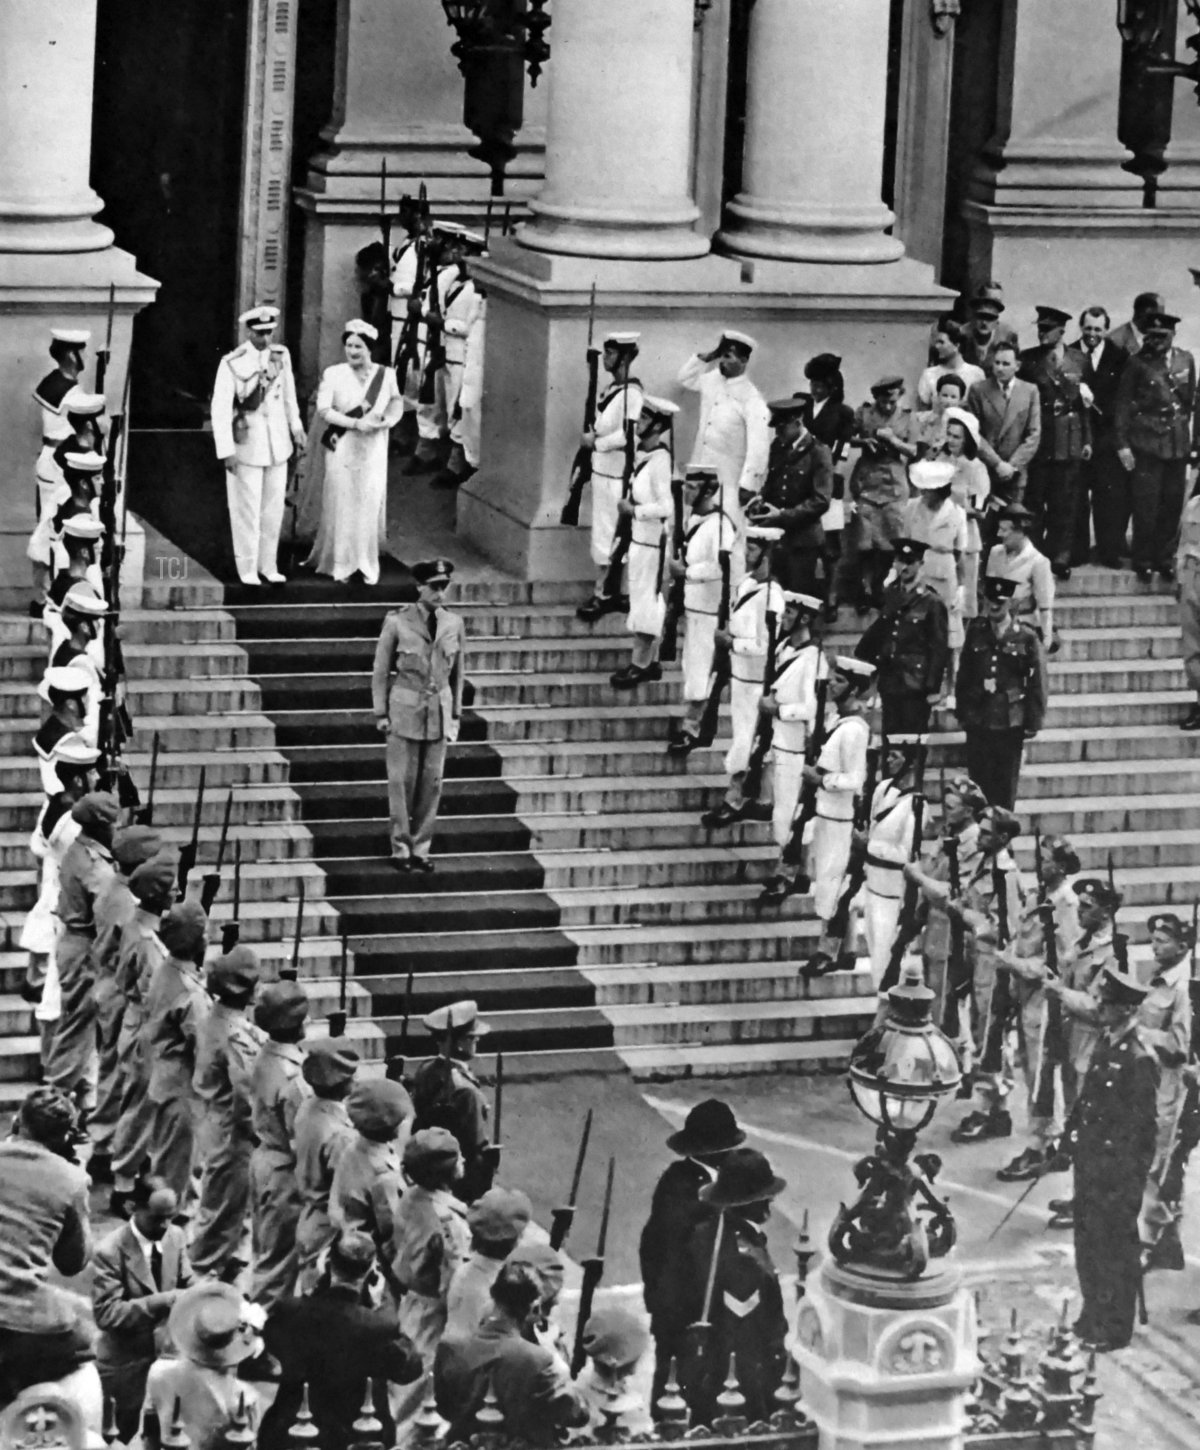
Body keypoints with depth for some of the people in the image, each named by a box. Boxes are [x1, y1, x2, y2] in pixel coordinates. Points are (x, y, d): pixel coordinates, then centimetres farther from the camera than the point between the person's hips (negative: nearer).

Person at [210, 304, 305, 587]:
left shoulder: (281, 356, 0)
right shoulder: (232, 363, -13)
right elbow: (220, 408, -13)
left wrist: (297, 429, 13)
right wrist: (226, 451, -17)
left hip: (277, 443, 4)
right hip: (248, 444, -4)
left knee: (274, 508, 9)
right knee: (247, 510, 2)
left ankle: (268, 565, 20)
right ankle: (247, 568, 13)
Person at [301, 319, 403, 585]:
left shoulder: (386, 375, 3)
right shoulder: (333, 374, -4)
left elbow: (396, 404, 9)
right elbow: (324, 411, -11)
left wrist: (387, 420, -13)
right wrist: (356, 423, -21)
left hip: (372, 451, 2)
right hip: (341, 449, -2)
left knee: (369, 506, 3)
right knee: (340, 506, 1)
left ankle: (366, 566, 13)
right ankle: (340, 565, 11)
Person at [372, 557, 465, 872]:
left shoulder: (453, 624, 3)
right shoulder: (397, 622, -7)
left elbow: (456, 672, 11)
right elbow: (381, 671, -1)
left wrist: (455, 714, 11)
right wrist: (381, 713, -2)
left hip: (439, 712, 3)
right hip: (406, 710, -3)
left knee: (432, 783, 4)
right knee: (402, 782, 0)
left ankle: (421, 848, 13)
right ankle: (400, 849, 10)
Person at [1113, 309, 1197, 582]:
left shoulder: (1186, 360, 7)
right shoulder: (1138, 363, -5)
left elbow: (1191, 401, 13)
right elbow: (1122, 404, -5)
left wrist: (1191, 436, 10)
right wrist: (1122, 444, -9)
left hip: (1178, 441, 4)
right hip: (1146, 443, -4)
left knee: (1173, 503, 7)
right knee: (1146, 504, -3)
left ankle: (1165, 558, 19)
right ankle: (1143, 560, 8)